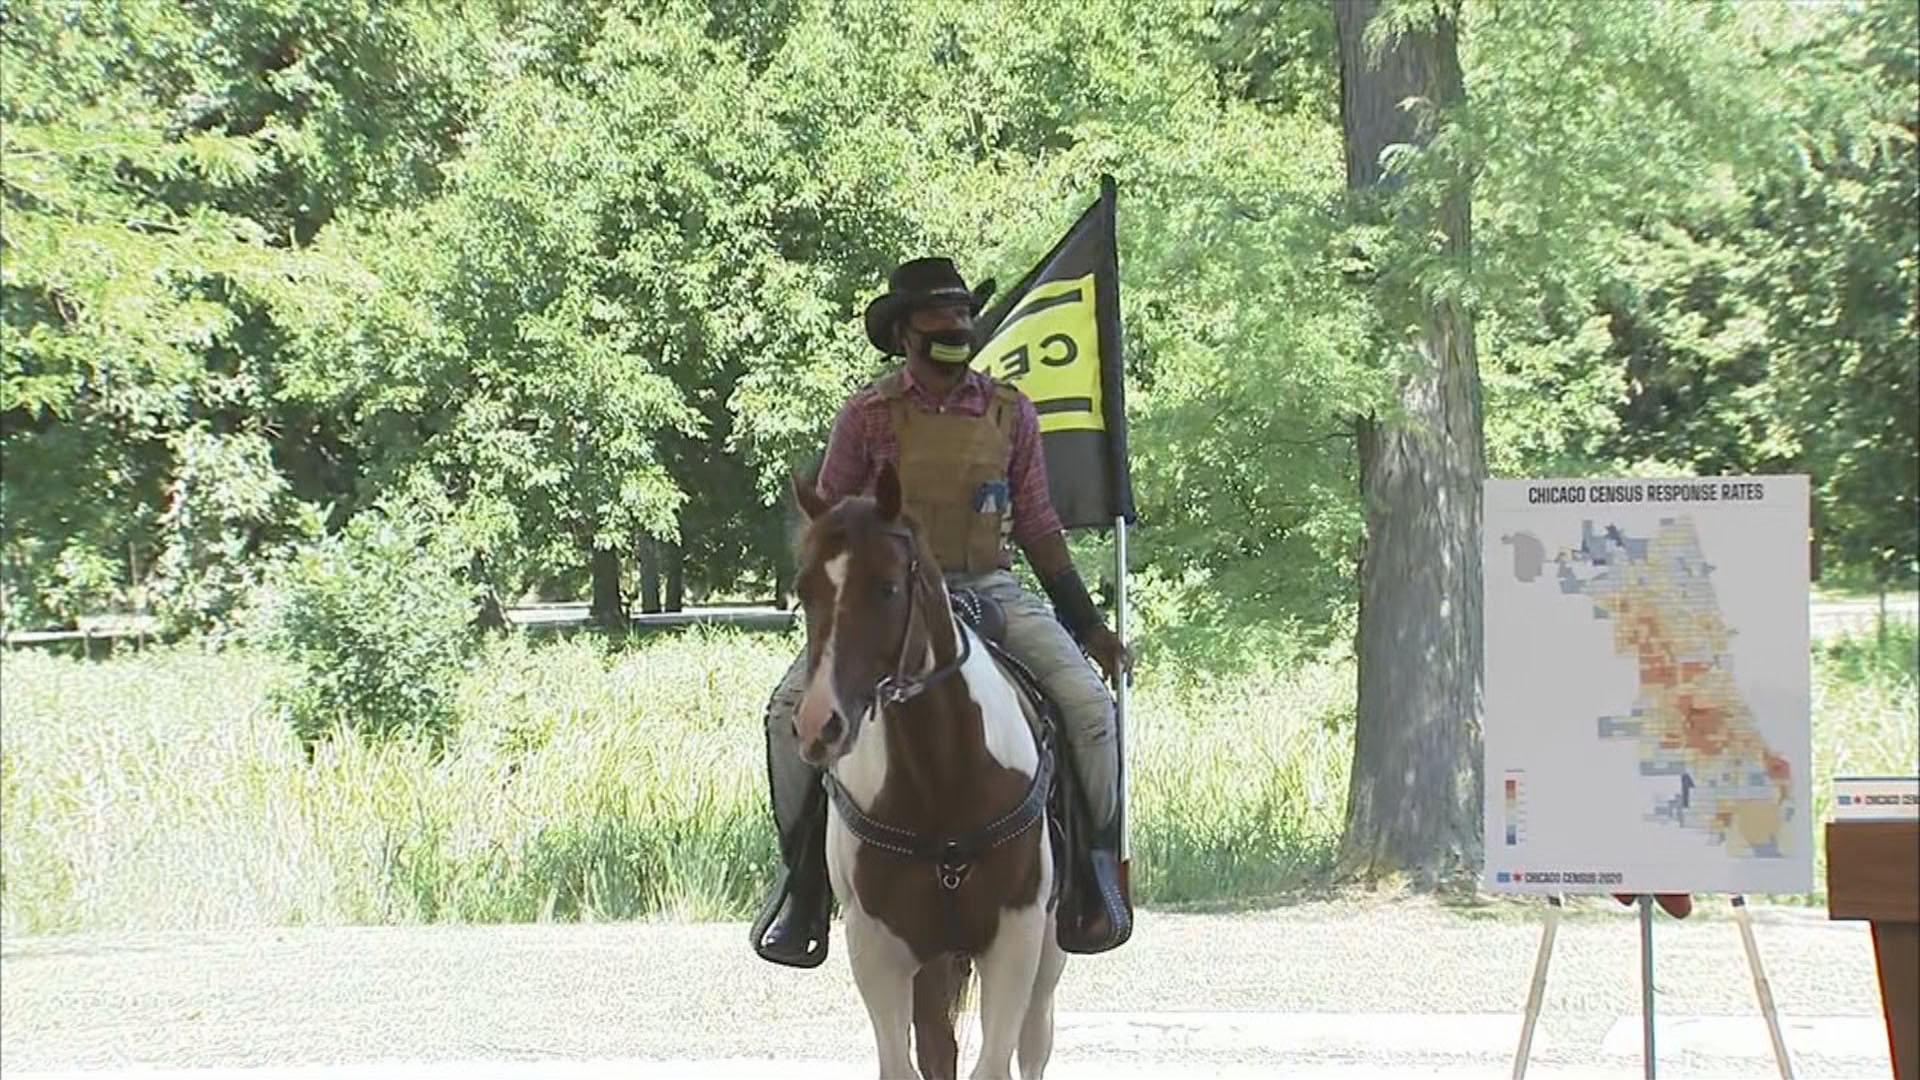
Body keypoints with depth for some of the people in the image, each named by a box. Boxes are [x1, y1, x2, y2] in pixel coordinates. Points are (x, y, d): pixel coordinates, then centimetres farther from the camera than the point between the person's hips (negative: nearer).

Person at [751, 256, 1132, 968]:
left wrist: (1087, 624, 10)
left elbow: (1038, 527, 13)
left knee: (1089, 702, -21)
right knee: (793, 707, -22)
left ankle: (1097, 865, -2)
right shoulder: (867, 416, 1)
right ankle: (804, 877, -7)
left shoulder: (1009, 413, 8)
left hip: (991, 589, 1)